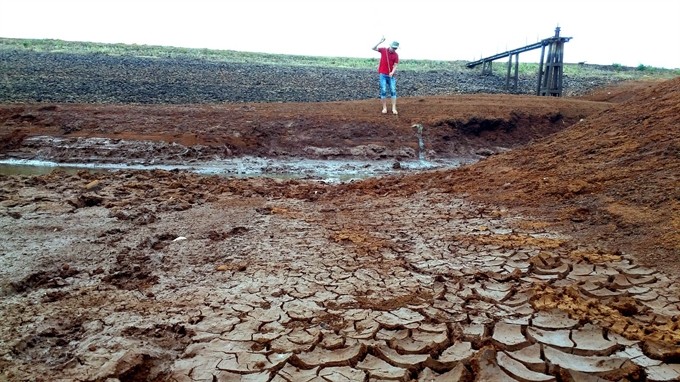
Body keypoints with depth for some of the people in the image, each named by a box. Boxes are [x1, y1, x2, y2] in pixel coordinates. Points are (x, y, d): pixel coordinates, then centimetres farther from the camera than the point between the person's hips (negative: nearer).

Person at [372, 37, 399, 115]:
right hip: (383, 74, -1)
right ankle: (384, 108, 4)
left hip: (391, 75, 1)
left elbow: (395, 66, -3)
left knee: (393, 91, -5)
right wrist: (380, 42, -19)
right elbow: (374, 48, -7)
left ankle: (394, 108, -4)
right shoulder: (383, 50, 0)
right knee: (383, 91, -5)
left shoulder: (396, 55, 0)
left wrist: (392, 72, -22)